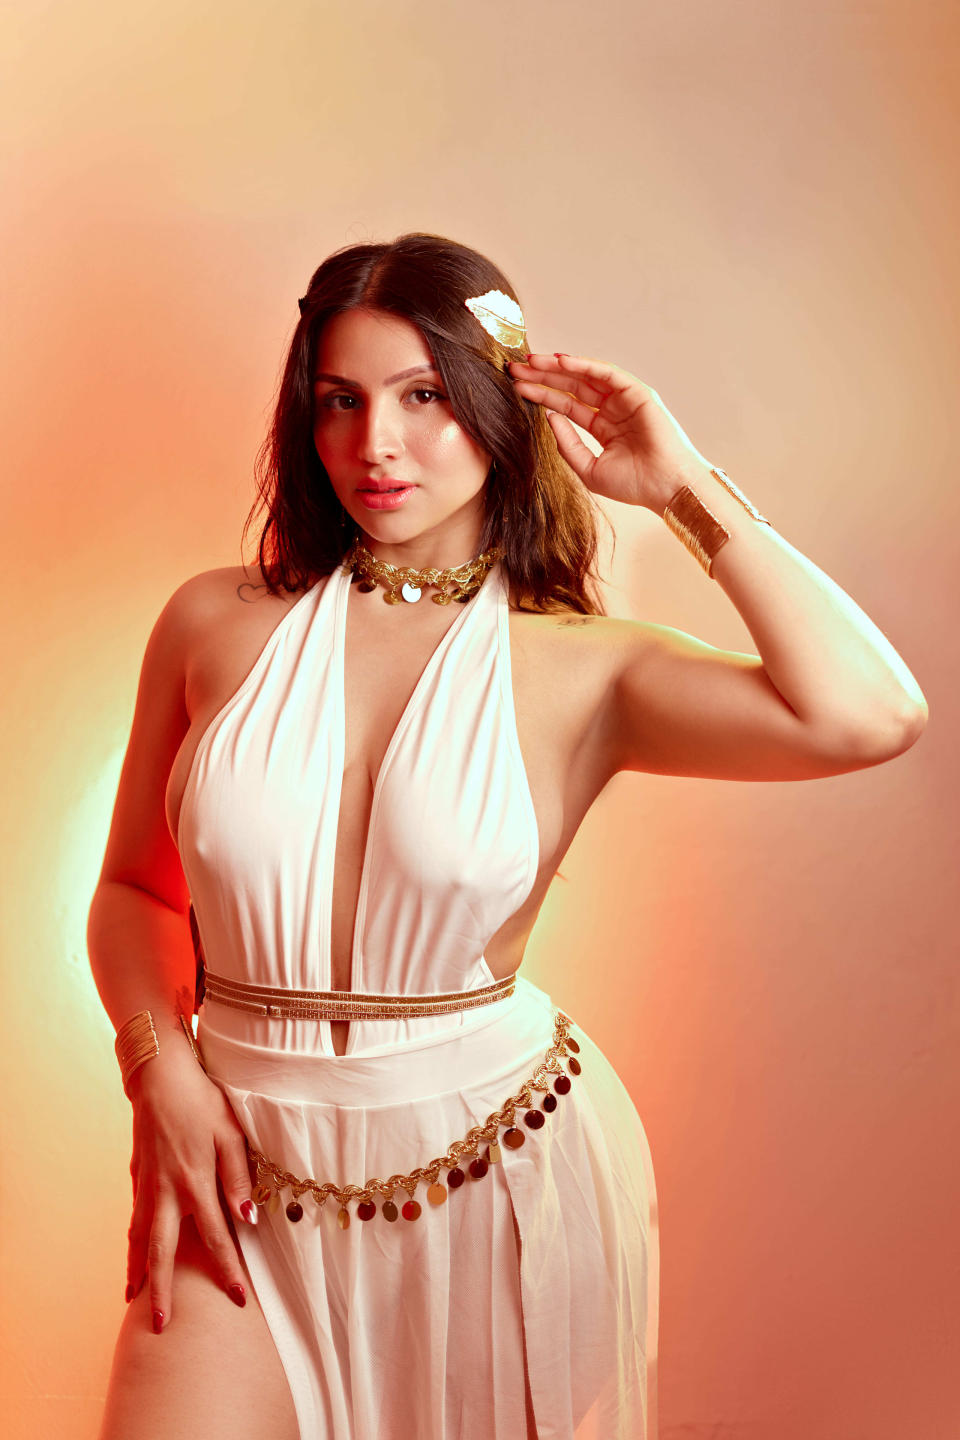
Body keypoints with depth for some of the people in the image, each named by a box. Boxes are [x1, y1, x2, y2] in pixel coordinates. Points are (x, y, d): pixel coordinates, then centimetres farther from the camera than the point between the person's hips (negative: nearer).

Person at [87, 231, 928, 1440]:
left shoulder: (580, 670, -7)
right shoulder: (218, 624, 0)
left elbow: (869, 716, -22)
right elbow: (132, 888, 9)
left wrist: (685, 489, -14)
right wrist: (162, 1076, -8)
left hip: (506, 1179, -1)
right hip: (252, 1178, 2)